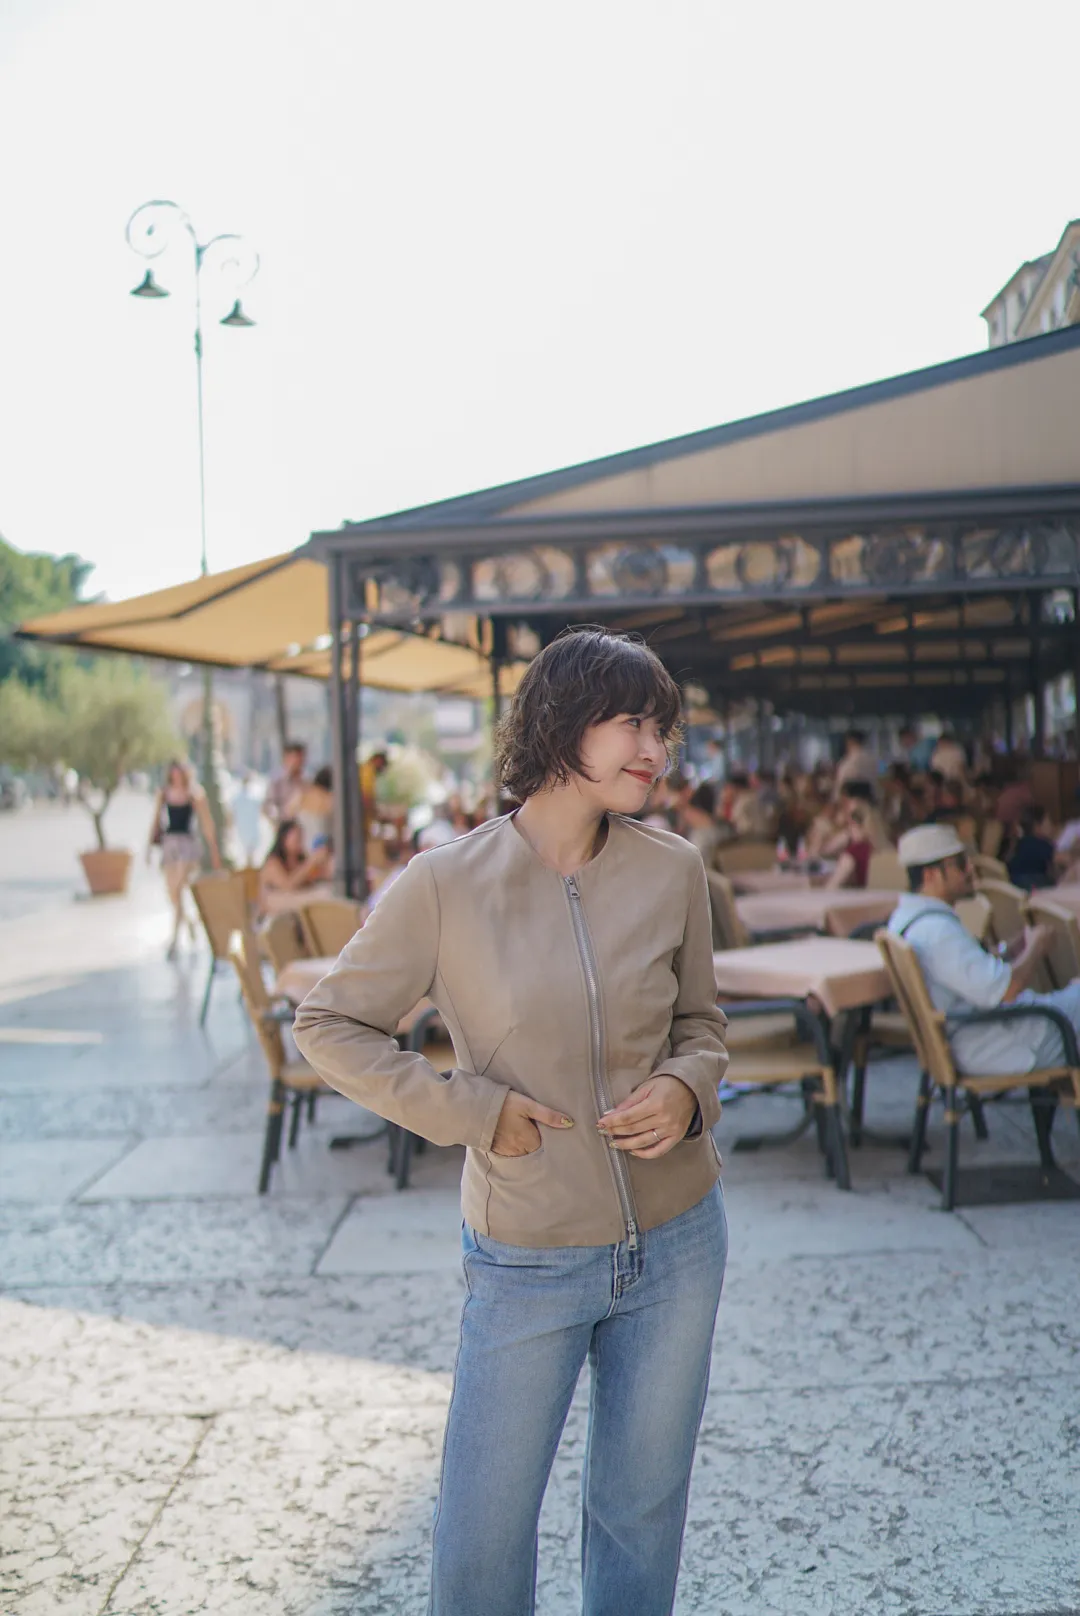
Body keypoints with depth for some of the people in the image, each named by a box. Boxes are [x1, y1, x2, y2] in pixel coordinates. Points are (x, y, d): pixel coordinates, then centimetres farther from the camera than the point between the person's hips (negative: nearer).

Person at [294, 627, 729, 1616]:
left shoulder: (674, 872, -5)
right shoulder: (448, 884, -14)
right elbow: (329, 1027, -5)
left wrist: (686, 1087, -12)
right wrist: (472, 1109, -13)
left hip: (677, 1241, 3)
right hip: (527, 1259, -3)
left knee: (643, 1506, 20)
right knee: (487, 1523, 11)